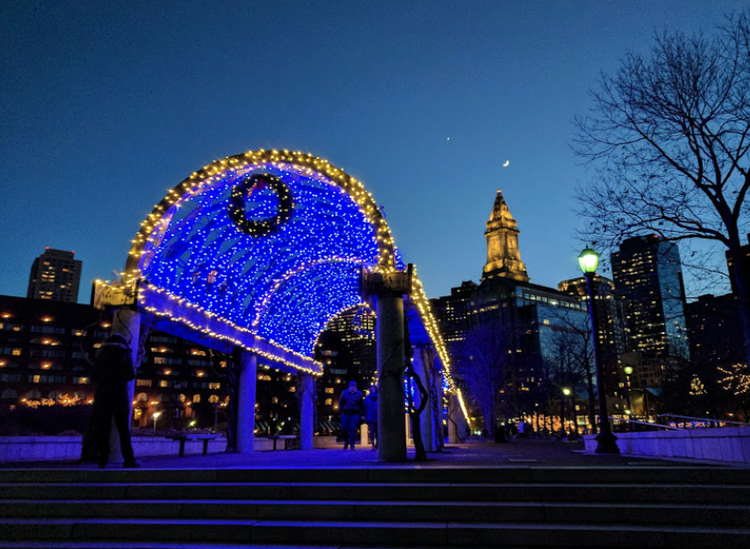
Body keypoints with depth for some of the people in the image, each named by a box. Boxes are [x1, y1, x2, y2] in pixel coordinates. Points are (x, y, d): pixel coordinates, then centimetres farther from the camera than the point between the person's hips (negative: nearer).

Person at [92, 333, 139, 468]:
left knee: (102, 429, 5)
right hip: (119, 395, -2)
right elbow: (131, 375, -2)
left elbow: (94, 376, 9)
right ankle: (129, 460, -2)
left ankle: (102, 459, 0)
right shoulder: (124, 353, 1)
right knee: (124, 429, 2)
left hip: (102, 394, 2)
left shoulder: (100, 353, 9)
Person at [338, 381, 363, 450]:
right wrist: (342, 410, 1)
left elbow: (361, 405, 10)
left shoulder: (359, 394, 5)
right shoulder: (344, 393, 5)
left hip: (355, 414, -1)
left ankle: (352, 445, -2)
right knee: (344, 429, 1)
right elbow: (340, 403, 12)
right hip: (345, 414, 1)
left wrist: (360, 414, 2)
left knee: (353, 429, -8)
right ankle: (346, 442, 26)